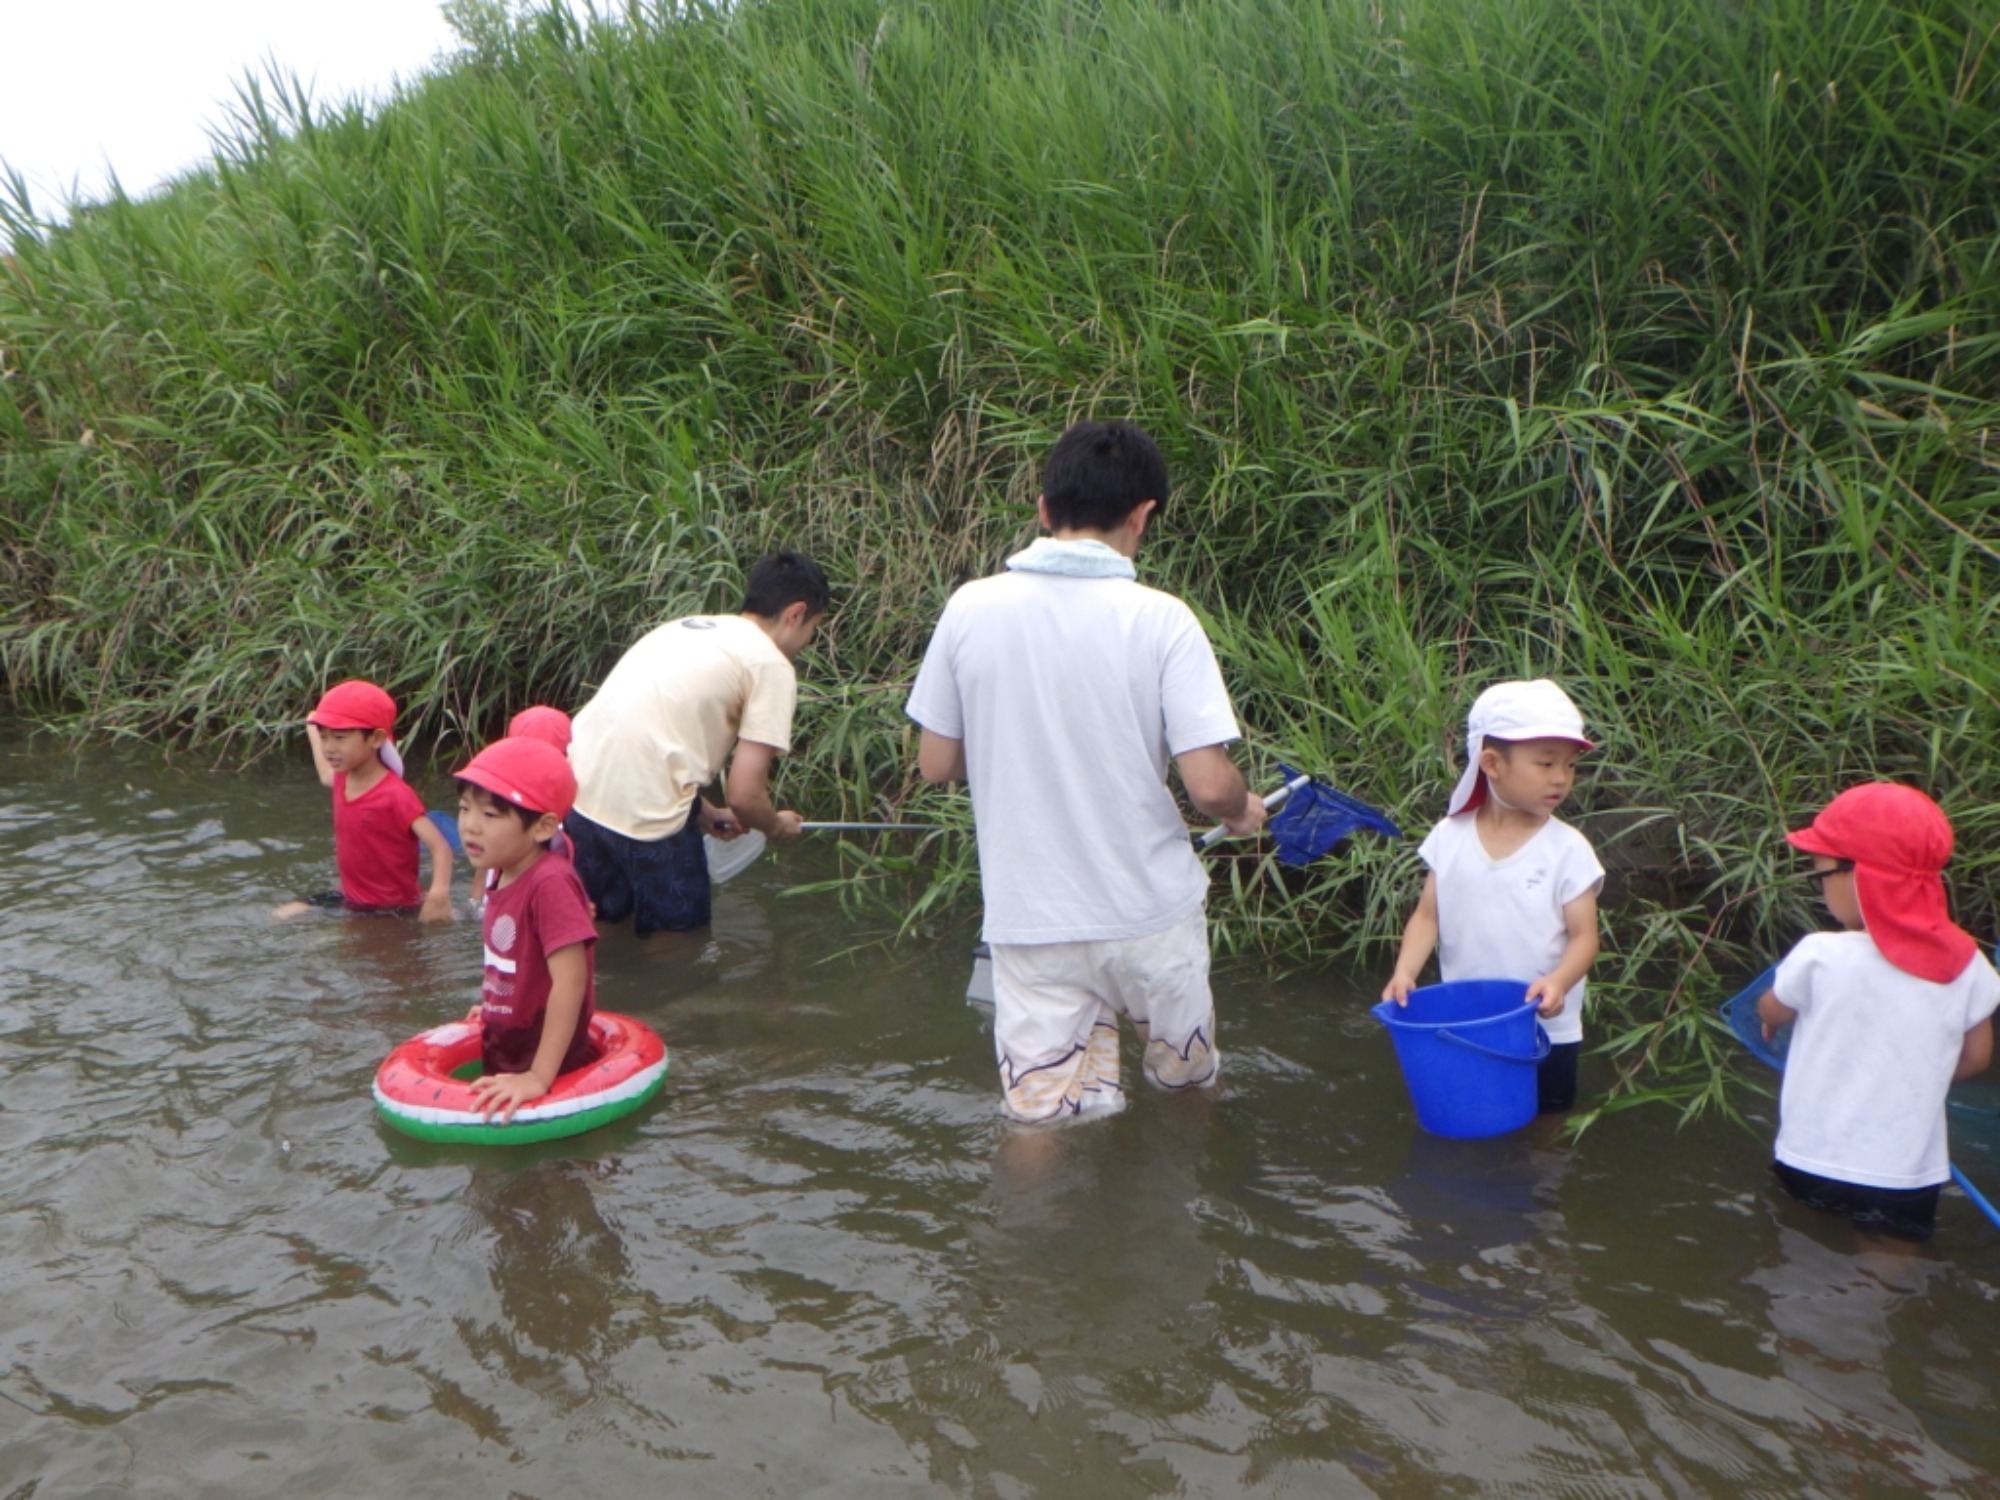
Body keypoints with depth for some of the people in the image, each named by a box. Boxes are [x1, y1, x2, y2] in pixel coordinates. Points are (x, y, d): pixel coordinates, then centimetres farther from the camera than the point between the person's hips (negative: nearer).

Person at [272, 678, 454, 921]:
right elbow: (326, 775, 31)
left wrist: (439, 894, -47)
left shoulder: (395, 795, -23)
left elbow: (439, 847, -30)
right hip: (351, 900, 7)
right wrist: (312, 729, 45)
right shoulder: (343, 780, 2)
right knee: (282, 917, 6)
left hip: (394, 909, -7)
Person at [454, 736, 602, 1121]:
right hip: (501, 1061, 8)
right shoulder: (503, 875, 2)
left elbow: (570, 982, -28)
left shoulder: (550, 884, -23)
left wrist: (538, 1077, -29)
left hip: (551, 1065, -8)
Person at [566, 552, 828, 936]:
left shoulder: (684, 627, 21)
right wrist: (776, 826, 14)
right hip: (643, 812, -8)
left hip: (577, 788, 8)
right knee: (678, 933, 14)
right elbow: (744, 793, -7)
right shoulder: (772, 664, -2)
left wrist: (703, 812, 29)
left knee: (602, 920, 26)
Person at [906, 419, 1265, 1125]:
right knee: (1190, 1092, 25)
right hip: (1153, 913, -1)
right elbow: (1209, 783, -16)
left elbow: (935, 764, 1)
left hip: (1028, 921, 2)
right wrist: (1243, 811, 7)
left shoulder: (970, 609, -6)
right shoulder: (1160, 620, -14)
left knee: (1042, 1126, 13)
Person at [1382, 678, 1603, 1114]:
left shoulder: (1567, 849, -9)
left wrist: (1559, 981, -28)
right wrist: (1405, 971, -15)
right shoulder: (1450, 837, -3)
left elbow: (1584, 936, -9)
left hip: (1544, 1032, -2)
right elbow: (1428, 916, 1)